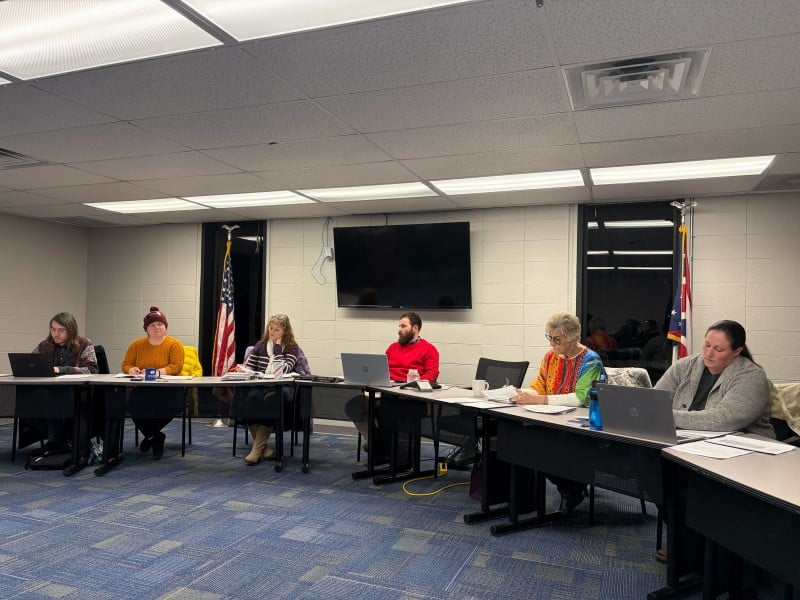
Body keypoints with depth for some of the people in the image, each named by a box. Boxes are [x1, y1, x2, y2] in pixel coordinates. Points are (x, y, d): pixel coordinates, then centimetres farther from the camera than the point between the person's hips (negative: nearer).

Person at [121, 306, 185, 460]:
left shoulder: (174, 344, 1)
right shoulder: (136, 345, 12)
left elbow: (177, 366, -8)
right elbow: (125, 364, 13)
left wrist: (160, 371, -25)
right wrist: (131, 369, -12)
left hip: (168, 388, -2)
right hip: (142, 389, 3)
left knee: (167, 405, -35)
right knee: (134, 404, -31)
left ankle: (150, 435, -2)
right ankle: (156, 436, -6)